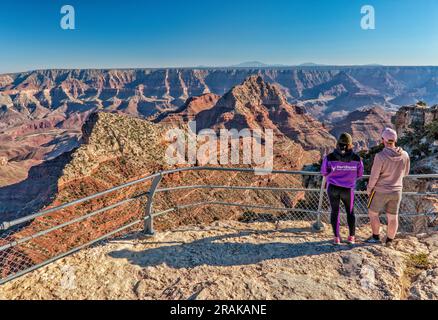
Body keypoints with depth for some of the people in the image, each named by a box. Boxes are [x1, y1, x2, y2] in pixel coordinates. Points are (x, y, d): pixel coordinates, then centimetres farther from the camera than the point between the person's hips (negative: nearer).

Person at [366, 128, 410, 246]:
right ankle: (389, 240, 26)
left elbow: (374, 176, -16)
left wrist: (369, 189, -1)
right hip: (396, 191, 5)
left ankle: (376, 237, 19)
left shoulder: (380, 156, -23)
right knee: (393, 217, 14)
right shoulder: (404, 155, -8)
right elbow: (405, 173, 8)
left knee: (373, 213, 14)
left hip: (381, 191, -5)